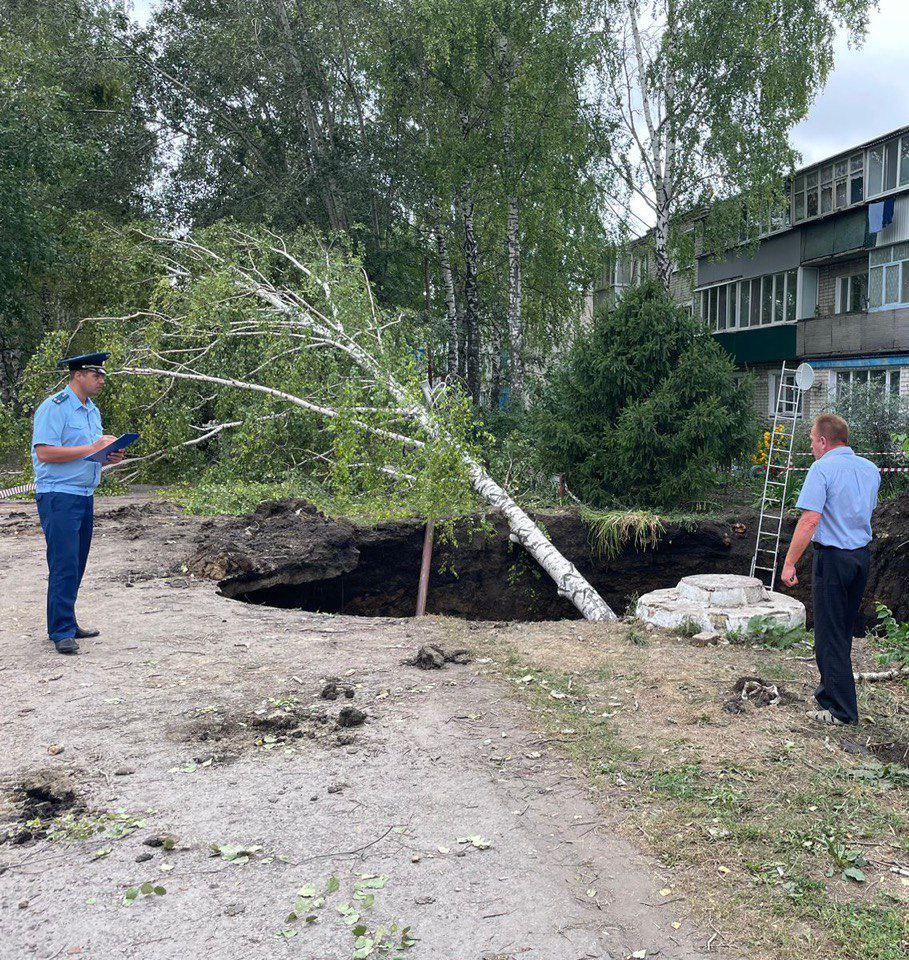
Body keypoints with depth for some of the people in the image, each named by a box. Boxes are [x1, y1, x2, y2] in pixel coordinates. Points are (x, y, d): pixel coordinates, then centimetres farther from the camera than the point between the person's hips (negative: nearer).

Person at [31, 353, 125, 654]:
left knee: (76, 565, 10)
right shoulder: (54, 407, -10)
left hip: (85, 495, 9)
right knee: (64, 565, -11)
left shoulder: (93, 411, 18)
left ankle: (67, 624, 18)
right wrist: (91, 448, -18)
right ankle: (61, 632, -6)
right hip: (58, 496, -9)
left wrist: (110, 456, 5)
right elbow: (45, 452, -20)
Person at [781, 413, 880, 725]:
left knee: (829, 635, -1)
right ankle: (829, 692, 30)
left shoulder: (823, 469, -15)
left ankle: (840, 709, 2)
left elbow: (810, 520, -21)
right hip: (863, 556, 8)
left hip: (832, 558, -8)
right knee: (844, 632, 18)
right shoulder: (871, 469, 9)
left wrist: (789, 563, -17)